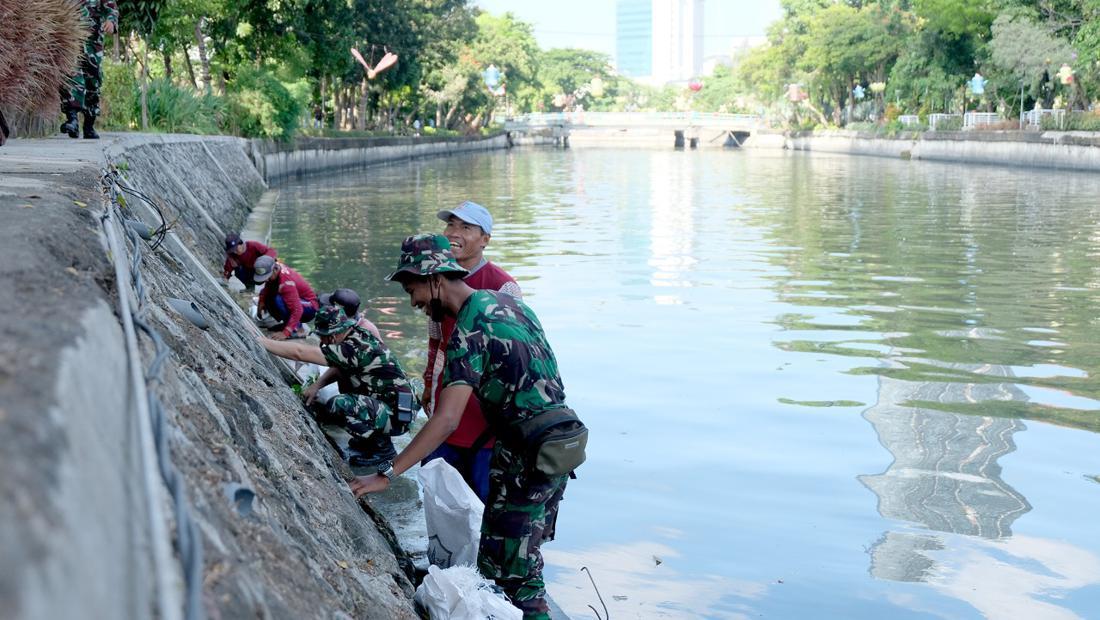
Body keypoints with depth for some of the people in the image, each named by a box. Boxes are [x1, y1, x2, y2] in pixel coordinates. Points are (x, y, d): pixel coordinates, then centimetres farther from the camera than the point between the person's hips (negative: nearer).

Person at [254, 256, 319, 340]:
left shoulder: (286, 283, -32)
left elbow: (297, 310, -36)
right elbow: (267, 288, 10)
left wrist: (285, 333, -39)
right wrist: (261, 301, -9)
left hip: (310, 308, -9)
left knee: (278, 300, -32)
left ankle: (298, 329, -18)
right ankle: (287, 323, 7)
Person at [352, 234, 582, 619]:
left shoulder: (469, 330, -19)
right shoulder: (505, 301, 9)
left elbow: (447, 420, -28)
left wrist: (387, 474, -28)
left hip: (525, 456, -9)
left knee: (504, 567, -3)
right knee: (525, 557, 21)